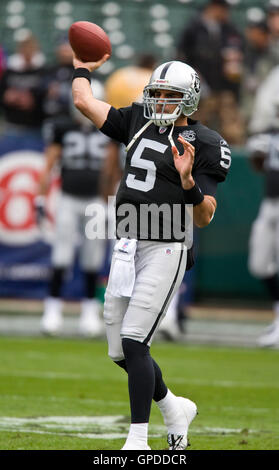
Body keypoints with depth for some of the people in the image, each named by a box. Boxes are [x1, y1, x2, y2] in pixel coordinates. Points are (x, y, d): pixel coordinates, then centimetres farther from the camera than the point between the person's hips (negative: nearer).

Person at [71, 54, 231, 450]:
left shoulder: (204, 146, -6)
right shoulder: (139, 122, 10)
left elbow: (204, 217, -10)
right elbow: (84, 101, 16)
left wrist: (188, 181, -26)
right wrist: (83, 67, 28)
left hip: (164, 251, -7)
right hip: (126, 249, 7)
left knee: (133, 342, -16)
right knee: (120, 353, 10)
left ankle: (138, 440, -11)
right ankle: (175, 410, 32)